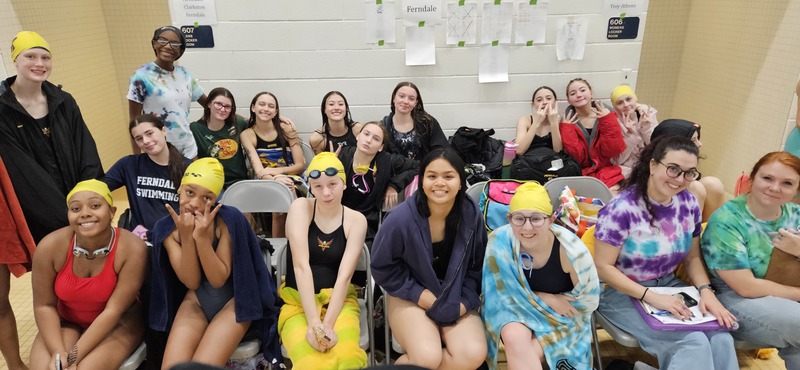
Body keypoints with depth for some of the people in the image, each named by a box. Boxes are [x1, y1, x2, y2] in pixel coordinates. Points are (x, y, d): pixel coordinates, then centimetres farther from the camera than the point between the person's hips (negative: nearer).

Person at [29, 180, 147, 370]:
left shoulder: (132, 248, -25)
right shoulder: (50, 247, -18)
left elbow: (114, 310, -22)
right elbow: (44, 305, -9)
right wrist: (58, 352, -21)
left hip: (117, 323, -2)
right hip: (65, 322, 3)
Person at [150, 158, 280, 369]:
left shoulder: (229, 220, -19)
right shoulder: (166, 229, -8)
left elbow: (218, 279, -18)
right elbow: (191, 282, -12)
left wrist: (202, 236, -30)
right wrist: (187, 236, -25)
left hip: (233, 301, -3)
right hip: (194, 302, 4)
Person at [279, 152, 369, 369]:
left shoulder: (356, 220, -2)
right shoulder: (300, 207, -4)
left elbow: (345, 275, -10)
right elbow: (301, 265, -14)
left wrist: (327, 324, -23)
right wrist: (313, 322, -23)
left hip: (339, 300, 1)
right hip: (299, 301, 0)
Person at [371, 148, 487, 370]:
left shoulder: (472, 216, -9)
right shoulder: (401, 218, -19)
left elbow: (477, 267, 4)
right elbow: (382, 268, -7)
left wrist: (465, 301, -9)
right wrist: (420, 294, -14)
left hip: (456, 301, 3)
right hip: (410, 297, -3)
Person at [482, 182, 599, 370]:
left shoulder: (570, 248, -24)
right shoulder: (501, 241, -25)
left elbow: (589, 300, -8)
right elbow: (501, 291, -10)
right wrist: (545, 299, -18)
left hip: (562, 318, -1)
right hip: (516, 309, 1)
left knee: (521, 354, -24)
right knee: (515, 339, -30)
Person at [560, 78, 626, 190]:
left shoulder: (606, 115, 3)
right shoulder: (567, 122, -1)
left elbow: (613, 151, -7)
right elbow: (576, 157, -10)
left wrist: (607, 120, -13)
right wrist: (566, 128, -14)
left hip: (606, 171, 1)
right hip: (581, 173, 0)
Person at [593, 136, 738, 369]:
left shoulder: (689, 204, -1)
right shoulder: (622, 209, -21)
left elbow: (693, 257, 10)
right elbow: (603, 267, -18)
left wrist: (705, 290, -9)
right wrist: (650, 296, -25)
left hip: (669, 286, 6)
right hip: (623, 294, -6)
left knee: (721, 338, -17)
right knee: (693, 343, -23)